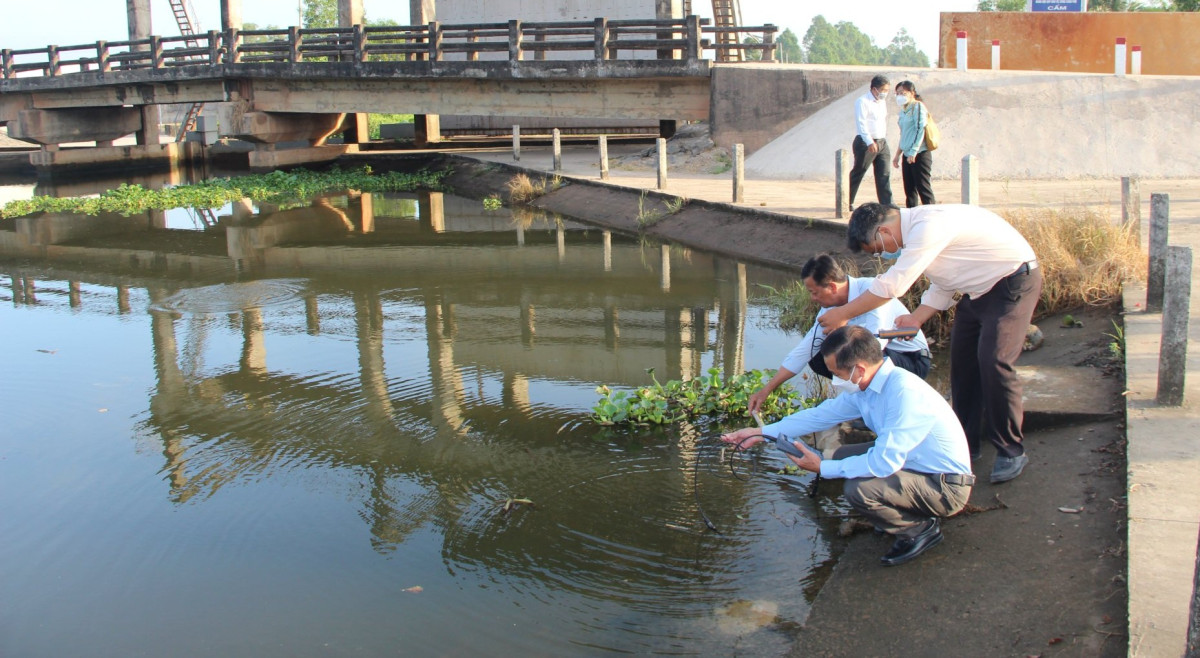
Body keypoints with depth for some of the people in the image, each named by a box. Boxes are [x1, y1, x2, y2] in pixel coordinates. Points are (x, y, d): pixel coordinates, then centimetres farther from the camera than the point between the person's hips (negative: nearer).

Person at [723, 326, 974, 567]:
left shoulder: (905, 393, -29)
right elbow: (820, 414, 10)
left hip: (947, 486, -9)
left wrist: (823, 468, -19)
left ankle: (921, 529, -1)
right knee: (842, 456, 8)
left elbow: (884, 462, -30)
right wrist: (761, 432, 9)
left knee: (858, 489, -26)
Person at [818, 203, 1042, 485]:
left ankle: (1011, 452, -3)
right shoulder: (917, 229, 3)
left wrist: (843, 314, -21)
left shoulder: (929, 226, -29)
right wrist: (916, 318, -4)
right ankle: (966, 444, 20)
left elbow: (892, 285, -30)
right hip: (980, 288, 10)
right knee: (962, 361, 10)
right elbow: (943, 285, 11)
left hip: (1013, 282, -10)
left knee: (993, 361, -16)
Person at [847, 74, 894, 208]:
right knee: (858, 173, 1)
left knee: (884, 175, 2)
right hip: (866, 143, -7)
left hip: (881, 142, 7)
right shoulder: (862, 101, -10)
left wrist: (885, 139, 16)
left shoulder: (882, 101, 15)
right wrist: (870, 142, -29)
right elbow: (861, 123, -20)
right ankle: (847, 203, 12)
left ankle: (887, 204, 2)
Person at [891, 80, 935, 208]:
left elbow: (920, 130, -15)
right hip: (907, 155, 8)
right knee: (909, 190, 9)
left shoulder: (918, 107, -7)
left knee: (923, 188, -10)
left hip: (919, 154, -8)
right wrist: (897, 155, 22)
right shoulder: (903, 111, 18)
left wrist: (913, 152, -21)